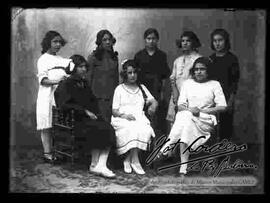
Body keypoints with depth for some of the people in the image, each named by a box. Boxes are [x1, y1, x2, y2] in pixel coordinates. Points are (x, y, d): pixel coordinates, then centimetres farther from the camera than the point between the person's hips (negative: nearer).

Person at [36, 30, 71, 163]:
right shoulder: (43, 59, 0)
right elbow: (43, 80, -9)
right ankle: (47, 153, 0)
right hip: (47, 96, -5)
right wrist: (56, 81, -25)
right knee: (47, 126, -3)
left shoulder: (62, 60, 17)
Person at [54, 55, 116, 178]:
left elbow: (93, 101, 27)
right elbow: (64, 105, -12)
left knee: (109, 129, -23)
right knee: (98, 129, -30)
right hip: (75, 121, -6)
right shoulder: (66, 85, -1)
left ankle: (101, 166, -30)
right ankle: (94, 165, -18)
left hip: (90, 117, 6)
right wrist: (85, 111, -15)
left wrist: (95, 113, 6)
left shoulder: (85, 83, 22)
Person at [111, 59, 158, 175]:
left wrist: (153, 106, -13)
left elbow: (153, 101, 11)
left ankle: (128, 160, -23)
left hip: (139, 119, 2)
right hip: (122, 119, -2)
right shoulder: (119, 89, 13)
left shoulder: (142, 88, 24)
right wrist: (124, 115, -15)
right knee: (132, 130, -36)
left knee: (146, 131, -32)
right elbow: (114, 111, 5)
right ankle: (135, 162, -25)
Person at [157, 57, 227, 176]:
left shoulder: (215, 85, 11)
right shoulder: (187, 83, 19)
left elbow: (222, 107, 1)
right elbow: (180, 105, 10)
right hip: (187, 116, 2)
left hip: (206, 119, -2)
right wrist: (190, 109, -13)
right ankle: (183, 166, -39)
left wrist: (202, 110, -9)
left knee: (186, 118, -35)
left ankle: (167, 147, -33)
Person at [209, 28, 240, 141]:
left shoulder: (232, 59, 0)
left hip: (226, 99, -3)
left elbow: (235, 82, -3)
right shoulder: (210, 59, 11)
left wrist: (231, 101, -10)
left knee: (226, 128, -1)